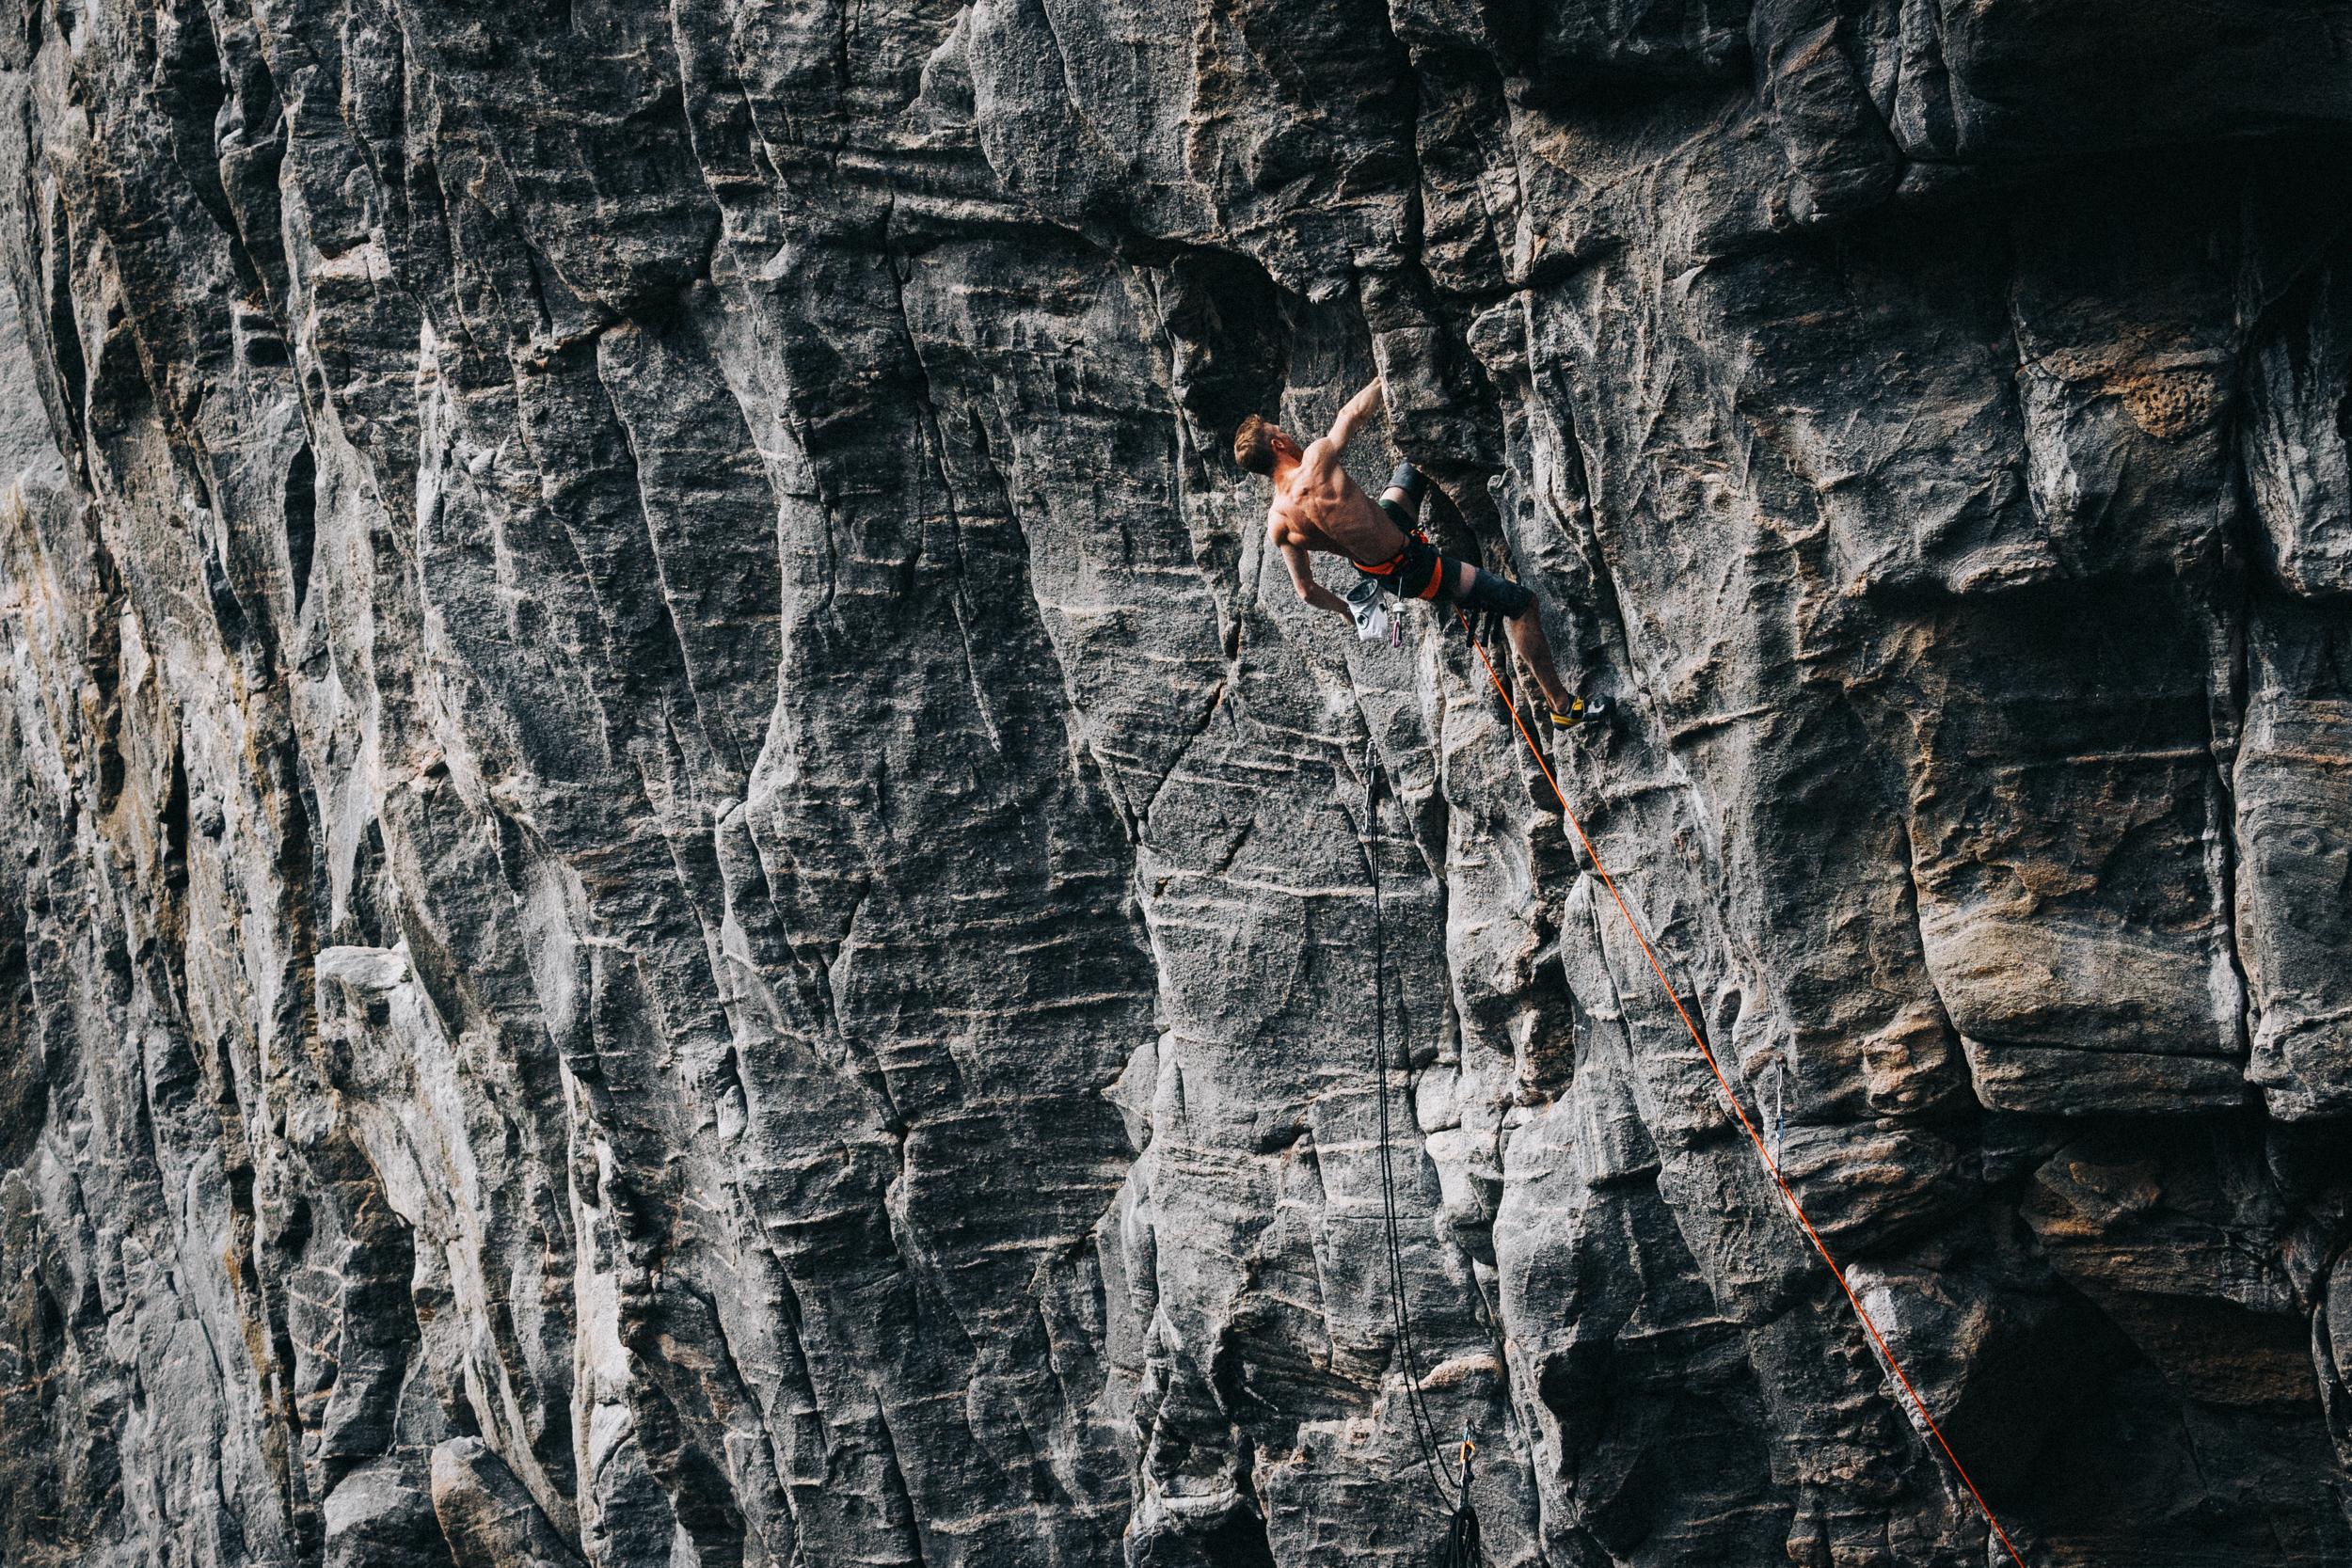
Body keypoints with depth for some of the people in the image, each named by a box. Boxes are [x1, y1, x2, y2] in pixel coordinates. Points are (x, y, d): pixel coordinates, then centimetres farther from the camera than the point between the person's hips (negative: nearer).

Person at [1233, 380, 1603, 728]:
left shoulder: (1277, 524, -12)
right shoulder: (1317, 461, -31)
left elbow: (1307, 591, -1)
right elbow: (1353, 413, -12)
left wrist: (1348, 612, 17)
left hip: (1369, 566, 7)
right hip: (1411, 568, -7)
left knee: (1412, 470, 24)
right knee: (1519, 602, 4)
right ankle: (1561, 704, 12)